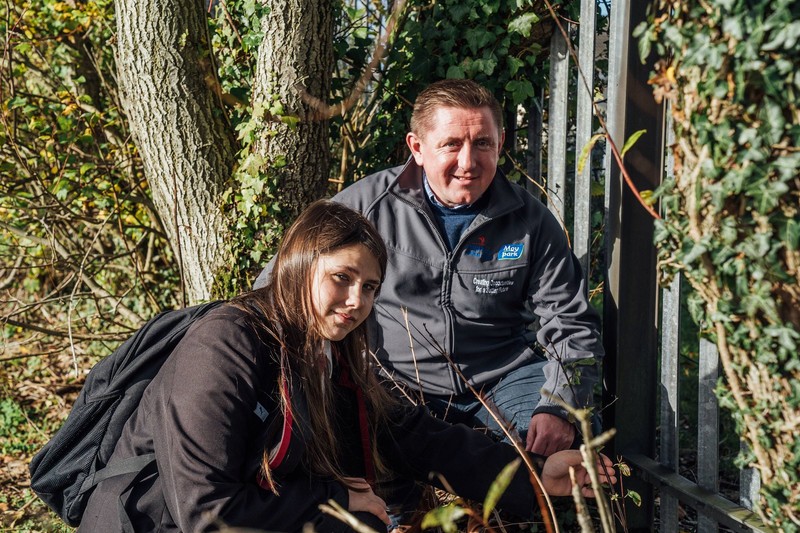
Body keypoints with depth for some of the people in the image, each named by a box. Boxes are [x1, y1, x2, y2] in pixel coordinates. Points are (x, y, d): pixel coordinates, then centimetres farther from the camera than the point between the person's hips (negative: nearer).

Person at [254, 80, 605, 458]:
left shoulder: (531, 221, 1)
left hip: (503, 380, 2)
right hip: (395, 381, -1)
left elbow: (573, 326, 2)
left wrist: (558, 408, -16)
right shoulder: (368, 204, -4)